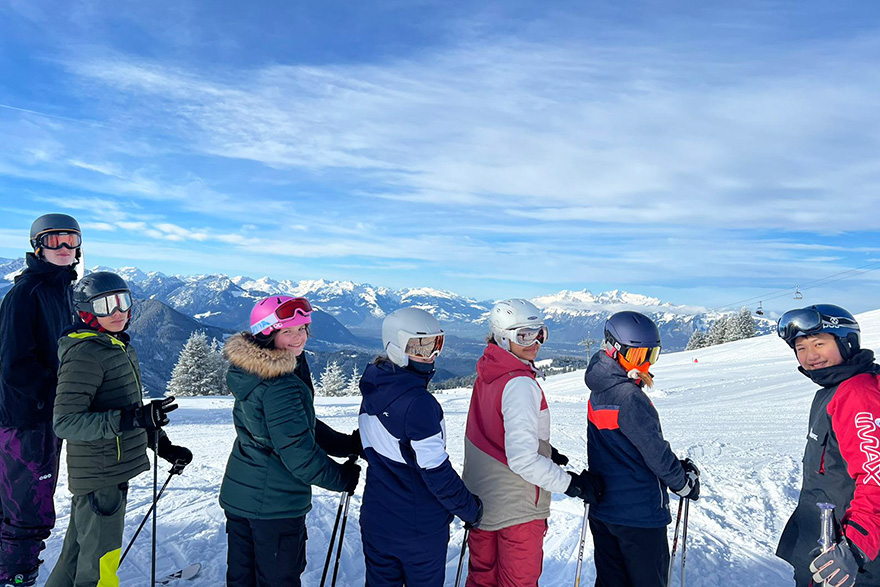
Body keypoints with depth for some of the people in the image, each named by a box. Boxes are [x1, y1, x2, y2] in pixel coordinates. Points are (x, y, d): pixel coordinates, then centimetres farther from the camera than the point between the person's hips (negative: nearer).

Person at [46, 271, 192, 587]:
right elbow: (65, 422, -25)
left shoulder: (121, 347, 11)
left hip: (114, 470, 9)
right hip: (99, 477, -9)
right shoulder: (85, 353, -19)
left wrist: (163, 445, 16)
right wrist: (133, 418, -35)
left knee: (79, 551, 25)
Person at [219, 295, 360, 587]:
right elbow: (299, 452, -24)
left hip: (237, 496, 8)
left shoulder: (248, 372, 2)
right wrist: (344, 477, -11)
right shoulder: (280, 387, -26)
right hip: (275, 505, -8)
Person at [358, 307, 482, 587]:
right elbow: (435, 470, -22)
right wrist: (471, 509, -9)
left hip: (375, 519, 7)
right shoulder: (419, 403, -26)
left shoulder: (373, 390, -1)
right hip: (420, 527, -6)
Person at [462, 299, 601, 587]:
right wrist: (573, 484, -21)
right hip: (517, 508, -7)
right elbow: (522, 459, -30)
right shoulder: (521, 384, -24)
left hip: (480, 498, 7)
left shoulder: (485, 376, 2)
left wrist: (544, 450, 14)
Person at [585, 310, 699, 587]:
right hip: (638, 511, -8)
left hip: (602, 508, 8)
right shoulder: (630, 397, -23)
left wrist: (675, 465, 7)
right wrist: (685, 482, -1)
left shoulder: (599, 391, 5)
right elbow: (655, 450, -19)